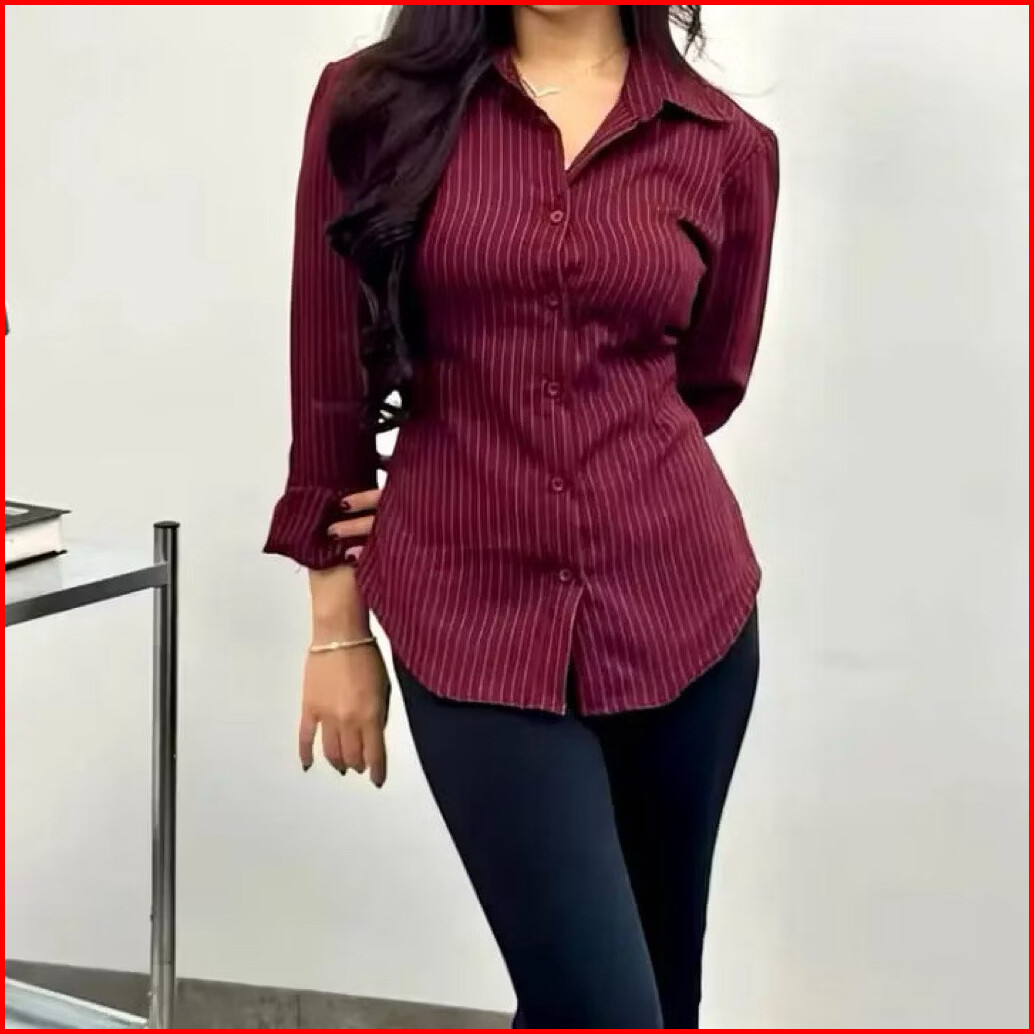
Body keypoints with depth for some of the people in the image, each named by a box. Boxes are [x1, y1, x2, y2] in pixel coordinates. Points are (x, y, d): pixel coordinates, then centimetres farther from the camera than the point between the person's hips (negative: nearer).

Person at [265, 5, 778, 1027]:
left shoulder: (726, 145, 3)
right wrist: (337, 626, 4)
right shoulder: (373, 104, 0)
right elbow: (332, 385, 2)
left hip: (679, 605, 3)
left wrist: (500, 491, 4)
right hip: (475, 618, -2)